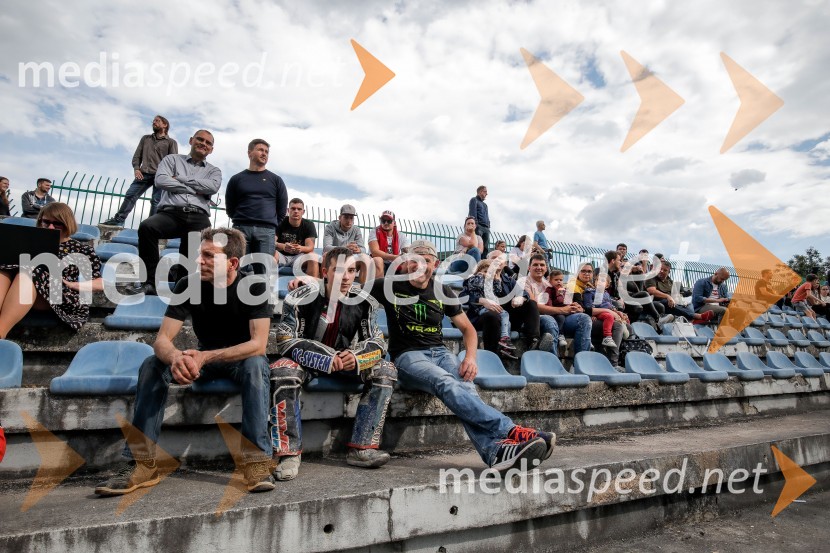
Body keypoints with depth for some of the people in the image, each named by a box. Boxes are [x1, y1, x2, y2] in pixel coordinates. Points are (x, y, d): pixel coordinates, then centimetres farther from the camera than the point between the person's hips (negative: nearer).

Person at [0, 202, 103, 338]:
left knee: (28, 270, -29)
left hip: (61, 298, -3)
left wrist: (71, 284, -7)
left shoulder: (82, 250, 15)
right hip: (19, 296, 4)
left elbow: (104, 282, 8)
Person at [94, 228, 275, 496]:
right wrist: (176, 357, -43)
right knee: (152, 365, -21)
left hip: (242, 359, -3)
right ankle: (142, 464, -19)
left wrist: (205, 357, -41)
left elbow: (258, 344, -30)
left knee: (255, 365, -37)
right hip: (204, 358, 4)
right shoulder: (189, 285, -12)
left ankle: (257, 462, -36)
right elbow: (162, 340, -18)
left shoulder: (254, 287, -20)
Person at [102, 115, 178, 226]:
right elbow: (137, 156, 19)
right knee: (130, 195, -6)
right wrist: (136, 168, 0)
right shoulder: (145, 138, 23)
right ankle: (118, 219, -5)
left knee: (156, 201, -9)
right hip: (144, 174, 4)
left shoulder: (171, 142, 10)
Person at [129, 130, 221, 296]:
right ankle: (150, 282, -22)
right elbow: (160, 181, 2)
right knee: (146, 226, -31)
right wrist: (195, 189, 0)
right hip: (170, 212, 0)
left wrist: (179, 178, 2)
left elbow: (213, 187, -1)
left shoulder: (214, 171, 24)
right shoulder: (172, 159, 22)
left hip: (198, 216, 0)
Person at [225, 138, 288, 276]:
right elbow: (230, 208, 16)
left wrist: (272, 228, 9)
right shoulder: (237, 179, 14)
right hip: (241, 229, 0)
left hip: (267, 231, 0)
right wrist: (241, 223, 10)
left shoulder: (276, 180, 14)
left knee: (264, 272, -7)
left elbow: (282, 209, 13)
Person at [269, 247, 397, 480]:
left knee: (386, 371, -17)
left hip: (346, 361, 3)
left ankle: (361, 448, -18)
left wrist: (356, 358, -28)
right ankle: (290, 454, -25)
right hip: (307, 360, -3)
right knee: (283, 371, -35)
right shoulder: (301, 299, -17)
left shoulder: (364, 302, -7)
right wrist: (325, 358, -29)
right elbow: (285, 341, -18)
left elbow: (378, 342, -5)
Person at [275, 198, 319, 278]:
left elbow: (310, 247, -12)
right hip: (282, 255, 0)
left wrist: (301, 248, -38)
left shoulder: (309, 225, -1)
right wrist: (283, 247, -38)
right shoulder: (280, 223, -2)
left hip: (299, 256, 0)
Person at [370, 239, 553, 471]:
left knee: (465, 387, -32)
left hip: (440, 352, 3)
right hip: (408, 356, -3)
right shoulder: (391, 286, 4)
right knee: (446, 383, -36)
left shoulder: (443, 292, 12)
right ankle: (511, 431, -46)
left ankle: (494, 450, -55)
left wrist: (470, 357, -4)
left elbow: (468, 329, 15)